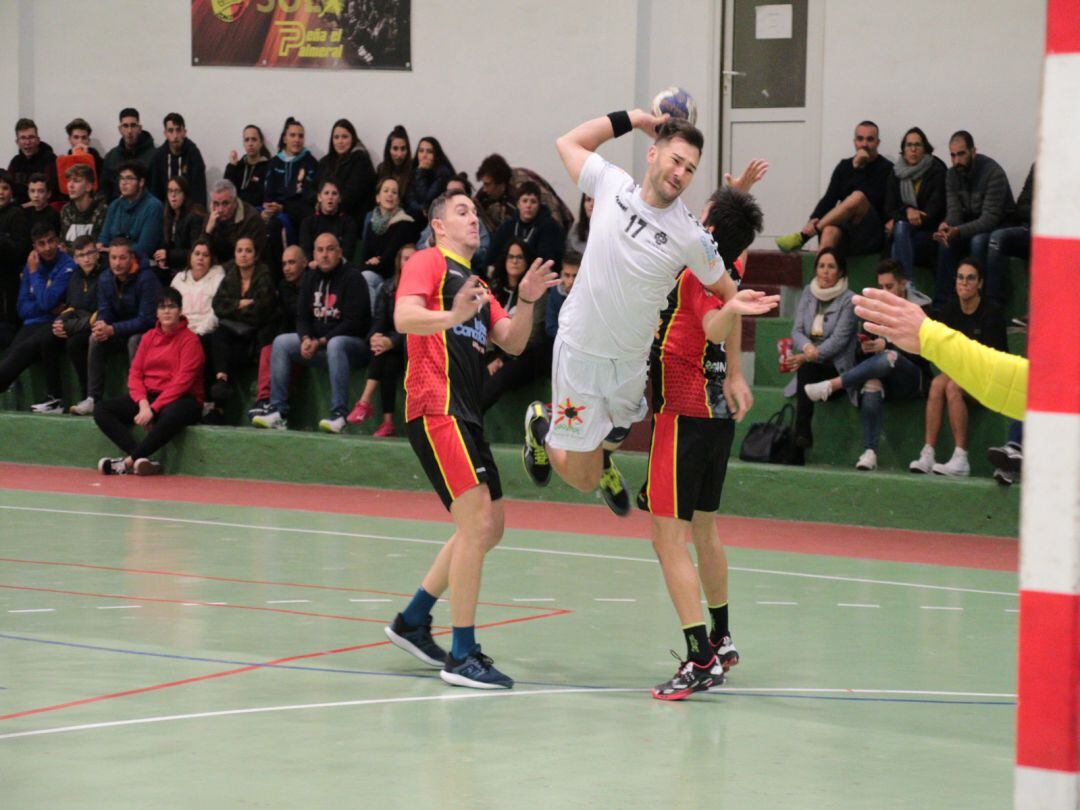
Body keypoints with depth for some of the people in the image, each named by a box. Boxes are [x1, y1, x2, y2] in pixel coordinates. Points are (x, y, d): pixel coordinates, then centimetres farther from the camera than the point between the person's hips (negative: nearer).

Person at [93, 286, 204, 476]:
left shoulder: (189, 339, -6)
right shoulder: (149, 337, 12)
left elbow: (182, 381, -14)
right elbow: (135, 372, 7)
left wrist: (153, 409, -19)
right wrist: (143, 403, -12)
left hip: (180, 398, -6)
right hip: (147, 397, 6)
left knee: (172, 415, -43)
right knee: (101, 410, -14)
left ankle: (129, 461, -31)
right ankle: (144, 460, -30)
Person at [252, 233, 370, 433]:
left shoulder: (352, 278, -11)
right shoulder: (310, 278, 11)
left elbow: (354, 322, -17)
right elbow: (302, 316, 12)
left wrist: (321, 341, -20)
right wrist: (306, 339, -11)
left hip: (354, 343, -7)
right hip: (316, 342, 7)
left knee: (335, 345, -39)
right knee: (281, 342, -8)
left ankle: (339, 415, -41)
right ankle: (277, 412, -14)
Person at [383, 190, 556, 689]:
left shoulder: (477, 286, 25)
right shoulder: (428, 263, -1)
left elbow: (512, 344, 16)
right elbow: (404, 317, -19)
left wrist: (527, 302, -2)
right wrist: (453, 316, -37)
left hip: (466, 415, 10)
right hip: (436, 408, -10)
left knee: (489, 527, 14)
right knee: (477, 523, -16)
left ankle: (412, 620, 26)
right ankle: (462, 657, -15)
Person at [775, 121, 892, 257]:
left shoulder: (886, 168, 3)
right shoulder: (844, 166, 17)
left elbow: (872, 200, -12)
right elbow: (829, 198, 8)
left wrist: (858, 168, -12)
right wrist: (814, 220, -10)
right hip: (845, 232, 3)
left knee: (858, 197, -31)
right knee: (830, 231, -33)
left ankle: (804, 235, -28)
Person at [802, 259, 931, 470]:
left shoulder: (921, 310, 1)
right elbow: (865, 345, 15)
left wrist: (886, 346, -18)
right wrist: (866, 347, -9)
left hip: (913, 379, -3)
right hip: (884, 377, 3)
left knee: (889, 358, -37)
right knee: (871, 383, -35)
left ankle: (830, 385, -38)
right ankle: (870, 453, -38)